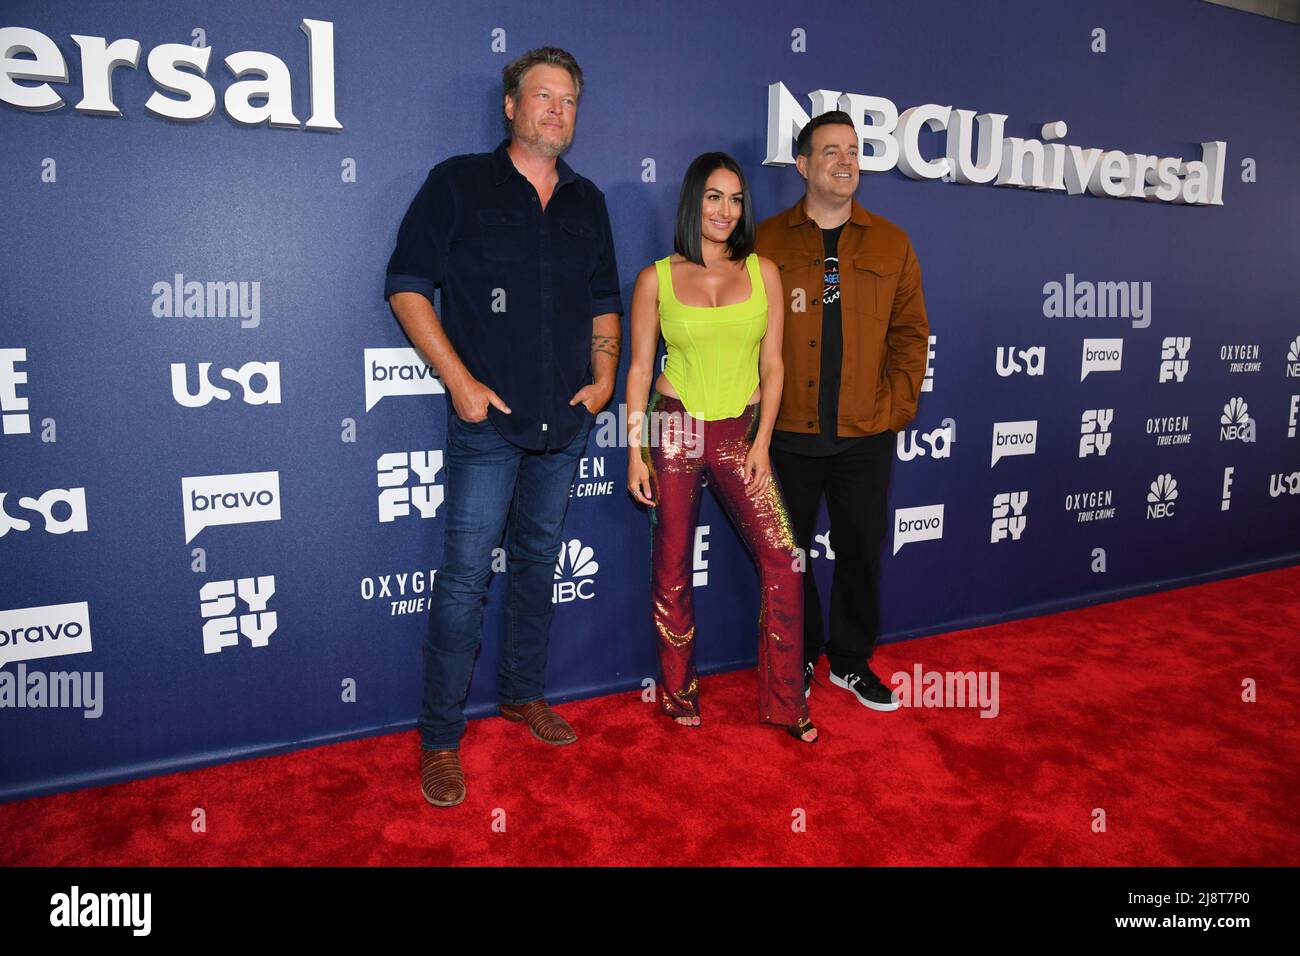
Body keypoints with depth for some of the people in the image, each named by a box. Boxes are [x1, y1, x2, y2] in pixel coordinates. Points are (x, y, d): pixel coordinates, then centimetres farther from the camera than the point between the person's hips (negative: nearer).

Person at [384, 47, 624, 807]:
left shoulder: (587, 203, 13)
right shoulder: (458, 184, -1)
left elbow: (605, 300, 19)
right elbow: (408, 286, -5)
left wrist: (605, 374, 4)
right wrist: (460, 382, -11)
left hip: (565, 423, 5)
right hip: (488, 420, -5)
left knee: (538, 561, 15)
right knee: (466, 576, -5)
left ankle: (524, 693, 32)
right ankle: (441, 739, 8)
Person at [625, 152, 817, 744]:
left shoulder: (763, 273, 5)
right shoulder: (656, 279, 1)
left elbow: (771, 365, 5)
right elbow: (639, 368, 3)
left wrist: (761, 443, -3)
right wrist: (636, 452, -2)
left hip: (740, 432, 1)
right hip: (674, 430, -1)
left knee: (782, 557, -7)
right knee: (672, 567, 6)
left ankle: (785, 700, 9)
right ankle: (678, 691, 25)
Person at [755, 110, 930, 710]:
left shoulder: (890, 244, 7)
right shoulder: (766, 242, 2)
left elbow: (910, 332, 7)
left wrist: (898, 406, -2)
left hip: (866, 436, 2)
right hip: (788, 435, -1)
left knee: (861, 552, 10)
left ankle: (851, 662, 29)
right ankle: (797, 659, 28)